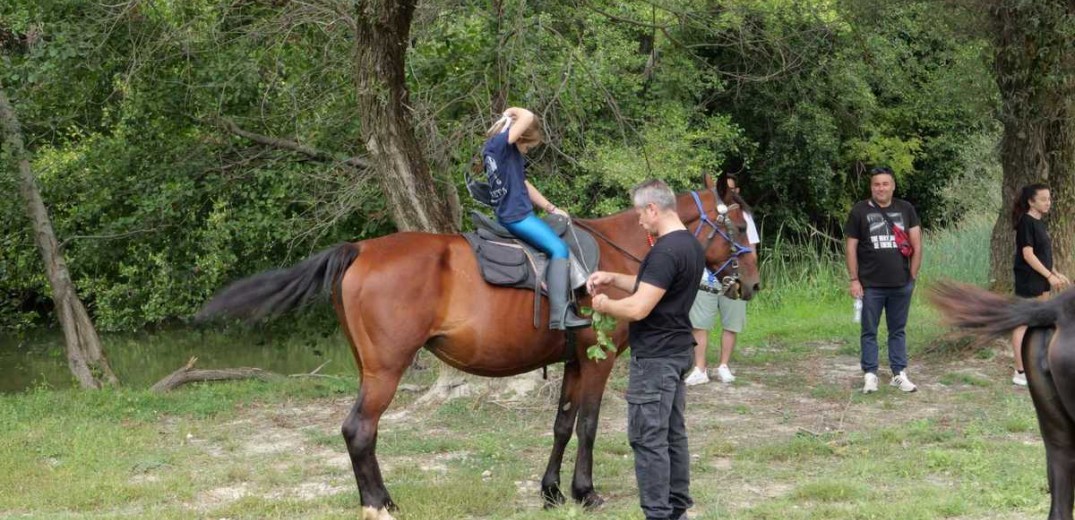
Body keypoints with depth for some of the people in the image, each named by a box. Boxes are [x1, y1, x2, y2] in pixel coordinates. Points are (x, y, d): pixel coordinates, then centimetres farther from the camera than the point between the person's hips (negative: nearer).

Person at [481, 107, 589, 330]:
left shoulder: (491, 149, 18)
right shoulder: (500, 143, -13)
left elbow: (524, 185, 22)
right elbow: (528, 117, -26)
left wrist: (552, 208, 19)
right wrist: (513, 111, -4)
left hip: (513, 214, 11)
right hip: (516, 216, -11)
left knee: (559, 247, 20)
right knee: (559, 248, -16)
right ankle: (559, 313, -23)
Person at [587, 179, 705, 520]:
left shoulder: (666, 252, -22)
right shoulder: (691, 245, 10)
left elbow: (638, 309, -25)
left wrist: (604, 304, -8)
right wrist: (613, 279, 12)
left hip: (654, 358, -10)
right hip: (678, 352, 10)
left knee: (648, 438, -5)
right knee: (673, 434, 15)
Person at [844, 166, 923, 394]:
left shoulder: (906, 210, 7)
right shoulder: (860, 211, 0)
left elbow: (916, 244, 7)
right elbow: (851, 247, 0)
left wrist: (912, 275, 0)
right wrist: (854, 280, -5)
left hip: (901, 284, 2)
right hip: (871, 285, -2)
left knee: (898, 330, 10)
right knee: (869, 332, 4)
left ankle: (899, 374, 16)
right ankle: (870, 375, 10)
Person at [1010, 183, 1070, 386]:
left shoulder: (1039, 223, 12)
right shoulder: (1026, 223, -15)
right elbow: (1028, 254, -19)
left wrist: (1057, 274, 14)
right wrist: (1050, 275, -19)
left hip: (1041, 281, 9)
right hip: (1028, 281, -9)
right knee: (1023, 324, -5)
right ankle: (1020, 373, -2)